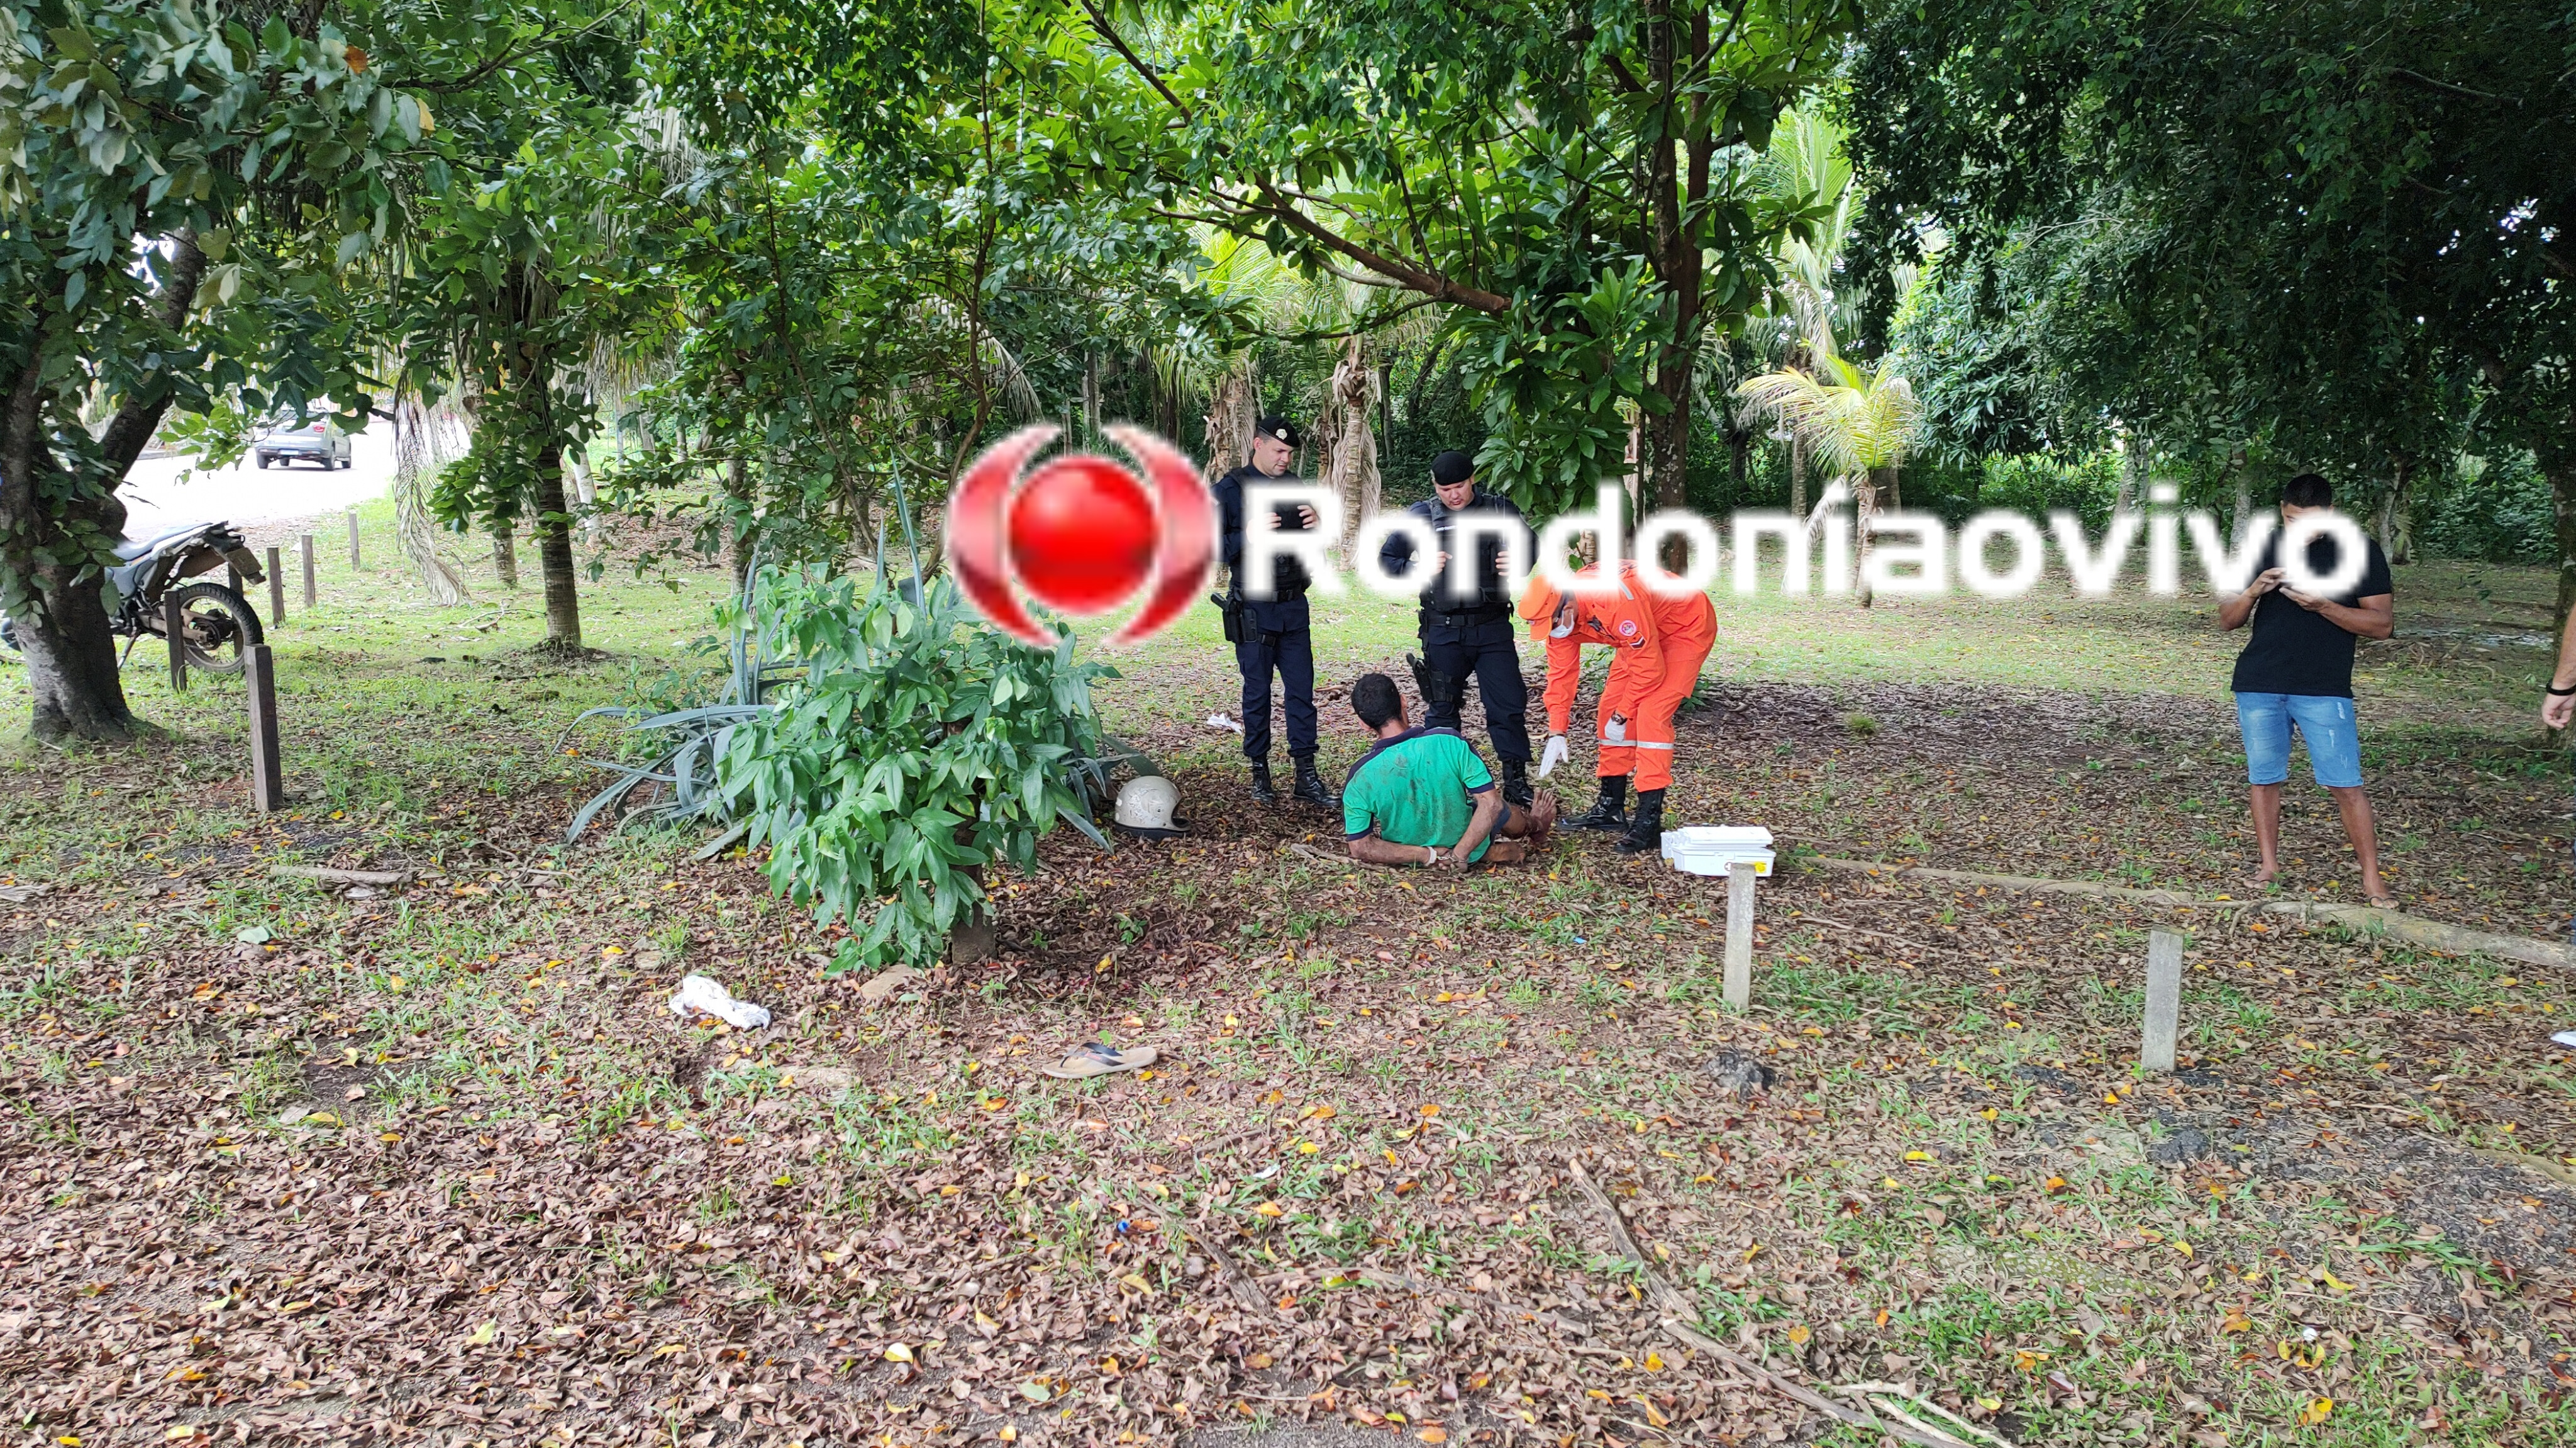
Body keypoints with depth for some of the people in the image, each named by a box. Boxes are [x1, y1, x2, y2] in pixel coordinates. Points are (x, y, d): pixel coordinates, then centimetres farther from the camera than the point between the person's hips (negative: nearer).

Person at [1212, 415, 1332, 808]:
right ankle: (1259, 772, 17)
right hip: (1254, 610, -4)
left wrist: (1315, 525, -7)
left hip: (1294, 606, 4)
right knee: (1257, 693, 4)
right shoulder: (1230, 489, -3)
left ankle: (1306, 778, 6)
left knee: (1302, 691, 2)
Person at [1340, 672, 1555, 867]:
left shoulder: (1359, 780, -24)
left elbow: (1360, 849, -21)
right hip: (1471, 851, -1)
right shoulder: (1450, 743, -26)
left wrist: (1429, 856, -19)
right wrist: (1459, 855, -21)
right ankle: (1532, 825, 64)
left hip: (1409, 857, 2)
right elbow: (1491, 803, -24)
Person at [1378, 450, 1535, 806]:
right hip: (1444, 630, 0)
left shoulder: (1500, 510, 3)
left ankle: (1516, 783, 12)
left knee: (1509, 703, -1)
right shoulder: (1422, 515, 2)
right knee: (1442, 709, 8)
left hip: (1493, 626, 0)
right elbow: (1385, 559, 5)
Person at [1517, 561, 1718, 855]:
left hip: (1688, 627, -9)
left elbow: (1650, 667, -30)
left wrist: (1622, 716, -19)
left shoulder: (1616, 599, -39)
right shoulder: (1555, 615, -13)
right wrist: (1556, 733, -10)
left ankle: (1649, 822, -17)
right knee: (1610, 708, 5)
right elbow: (1561, 673, -4)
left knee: (1651, 715, -20)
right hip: (1644, 636, 9)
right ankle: (1611, 808, 17)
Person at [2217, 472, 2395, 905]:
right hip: (2258, 686, 3)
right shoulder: (2263, 549, 7)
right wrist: (2254, 591, -11)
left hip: (2324, 689, -3)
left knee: (2345, 784, -4)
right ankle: (2269, 865, 20)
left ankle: (2372, 879, 6)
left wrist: (2321, 605, -19)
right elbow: (2227, 621, 9)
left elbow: (2382, 624, -5)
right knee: (2264, 779, 8)